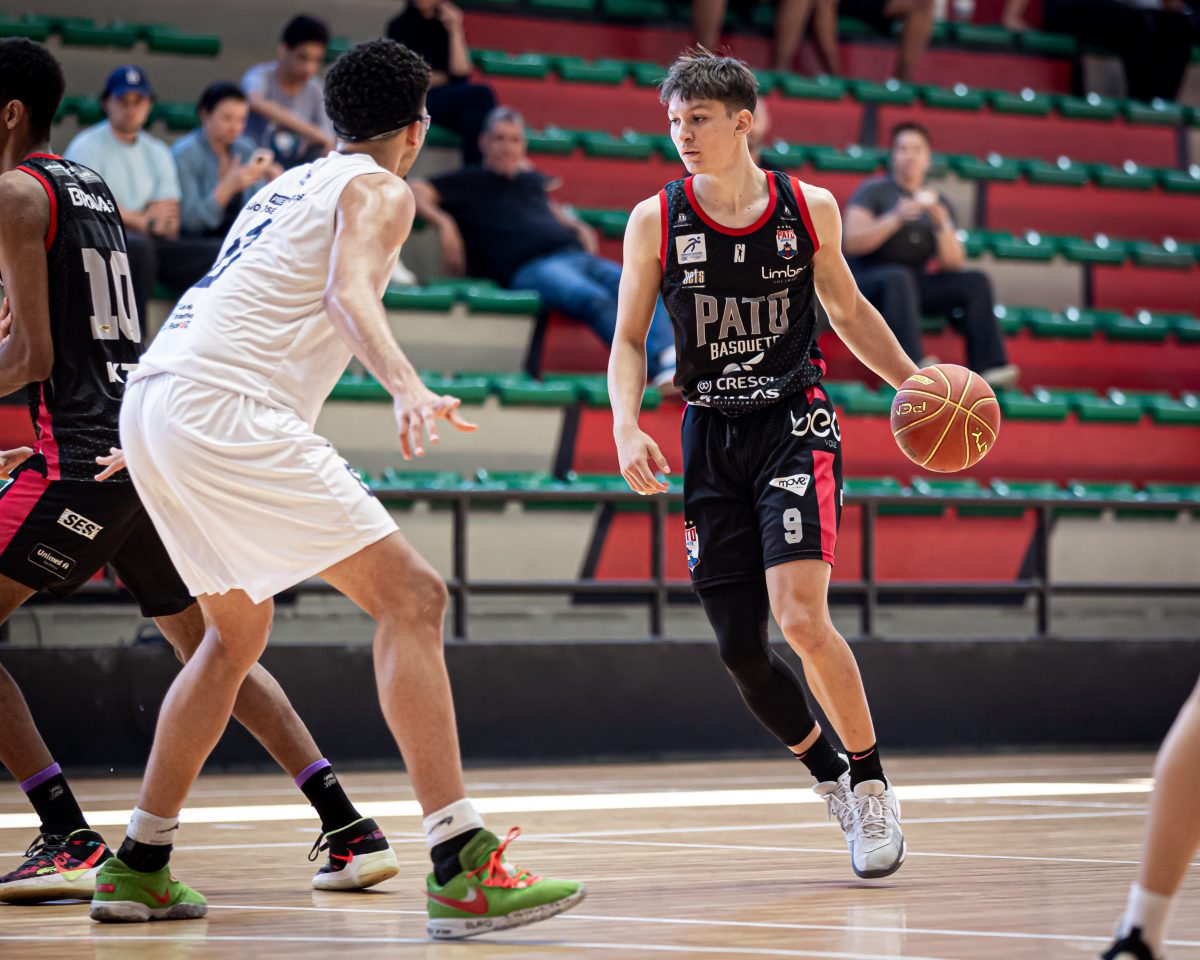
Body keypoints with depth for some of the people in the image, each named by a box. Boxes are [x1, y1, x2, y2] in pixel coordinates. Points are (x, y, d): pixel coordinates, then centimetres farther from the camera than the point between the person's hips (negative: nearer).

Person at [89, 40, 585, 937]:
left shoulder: (288, 184, 28)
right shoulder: (379, 189, 3)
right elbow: (350, 291, -17)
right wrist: (408, 387, -35)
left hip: (150, 400, 9)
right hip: (227, 405, -9)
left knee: (238, 628, 26)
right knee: (411, 596, -11)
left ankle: (139, 867, 26)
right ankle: (462, 870, -21)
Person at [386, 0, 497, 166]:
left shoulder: (448, 24, 13)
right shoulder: (400, 25, 5)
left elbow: (460, 72, -2)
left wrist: (454, 31, -6)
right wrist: (443, 77, 3)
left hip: (450, 99, 3)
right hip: (416, 100, -3)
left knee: (474, 117, -33)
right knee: (480, 94, -28)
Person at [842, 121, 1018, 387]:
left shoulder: (938, 203, 14)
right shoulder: (872, 192, 2)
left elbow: (953, 264, 6)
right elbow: (852, 242, -13)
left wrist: (943, 226, -11)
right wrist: (895, 218, -23)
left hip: (915, 286, 5)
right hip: (868, 280, -5)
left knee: (975, 281, -14)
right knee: (898, 277, -37)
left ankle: (988, 367, -27)